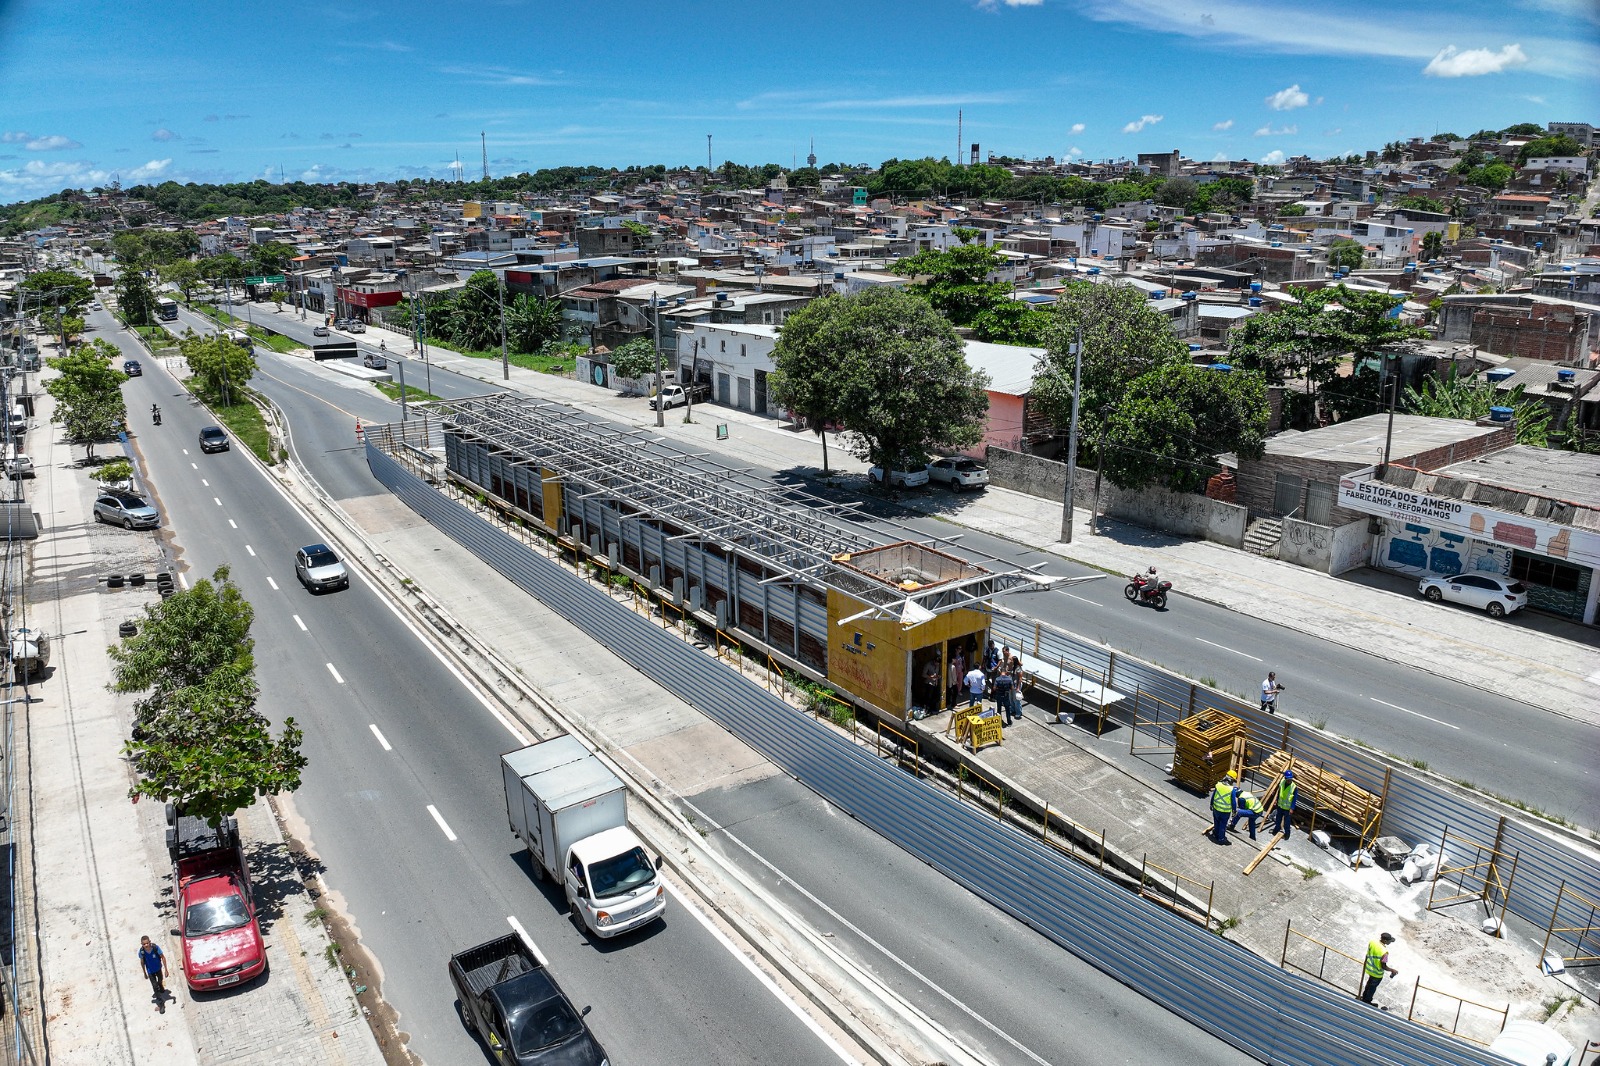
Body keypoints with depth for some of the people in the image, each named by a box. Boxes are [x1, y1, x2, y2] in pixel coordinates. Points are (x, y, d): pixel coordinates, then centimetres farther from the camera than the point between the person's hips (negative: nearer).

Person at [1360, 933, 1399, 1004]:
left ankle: (1364, 997, 52)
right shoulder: (1384, 952, -36)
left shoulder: (1372, 942, -14)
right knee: (1372, 987, 18)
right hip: (1377, 973, -6)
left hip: (1369, 968, 6)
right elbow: (1383, 966, -26)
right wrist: (1393, 970, -10)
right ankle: (1367, 1002, 39)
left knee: (1370, 983, 31)